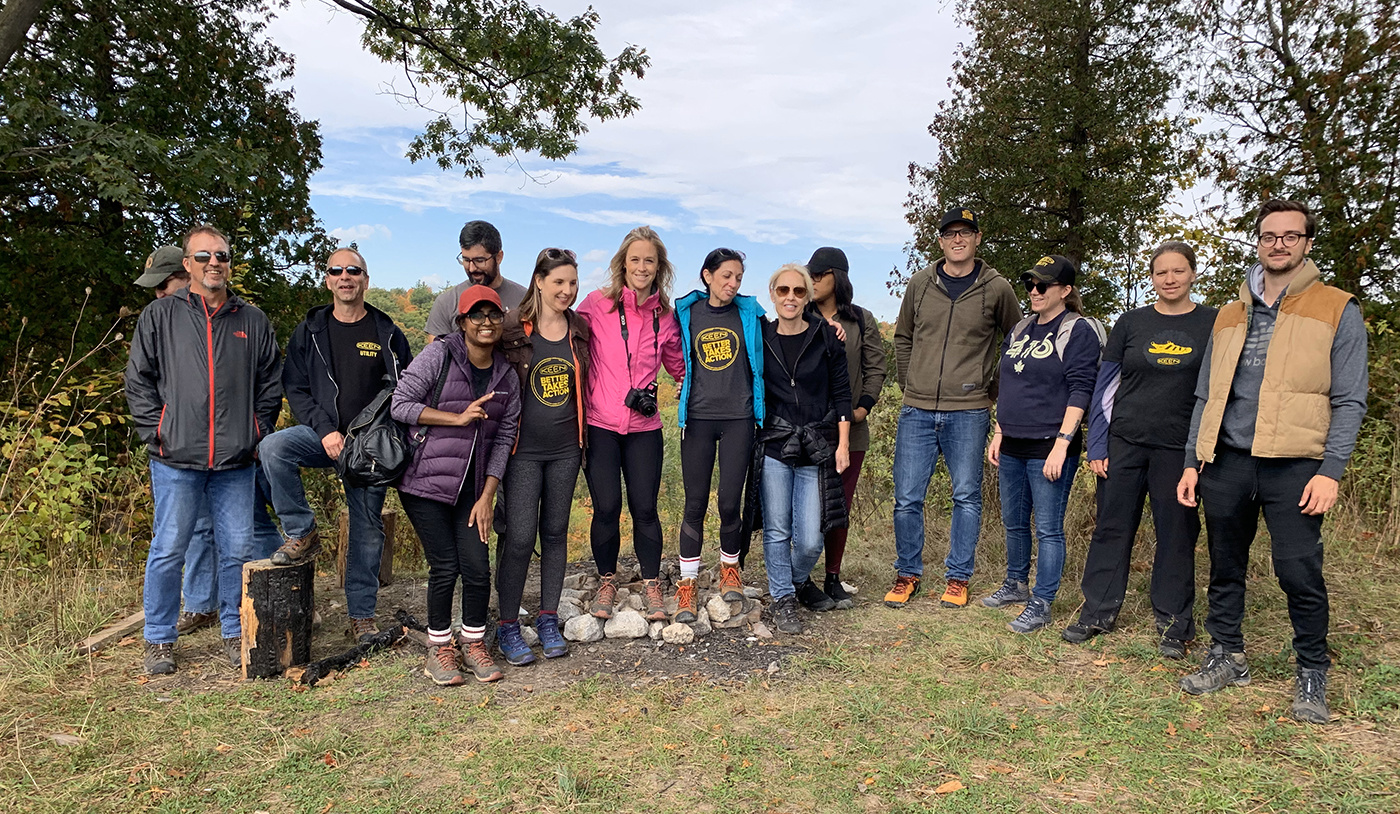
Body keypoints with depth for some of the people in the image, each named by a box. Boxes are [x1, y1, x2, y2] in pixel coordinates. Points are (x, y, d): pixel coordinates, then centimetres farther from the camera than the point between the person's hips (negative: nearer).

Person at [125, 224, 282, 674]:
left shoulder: (252, 320, 10)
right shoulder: (160, 316, 5)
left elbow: (271, 382, 14)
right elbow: (139, 381, 6)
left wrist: (257, 430, 5)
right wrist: (155, 433, -2)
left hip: (236, 461, 2)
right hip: (176, 459, -1)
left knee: (239, 550, 6)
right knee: (168, 550, 5)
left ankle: (236, 633, 21)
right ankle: (159, 639, 21)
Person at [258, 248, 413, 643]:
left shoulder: (387, 333, 4)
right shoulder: (309, 331, 6)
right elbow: (295, 388, 3)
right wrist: (324, 430, -12)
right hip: (324, 436, 1)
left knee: (367, 529, 2)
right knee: (273, 447, -29)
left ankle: (362, 615, 15)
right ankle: (302, 533, -11)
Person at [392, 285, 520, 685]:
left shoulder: (507, 376, 7)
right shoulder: (438, 356, -6)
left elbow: (504, 437, 6)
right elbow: (400, 405, -9)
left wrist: (487, 497, 0)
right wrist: (459, 418, -14)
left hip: (471, 488, 4)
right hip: (425, 481, -3)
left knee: (477, 568, -3)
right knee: (445, 566, -3)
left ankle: (473, 643, 21)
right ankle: (439, 648, 19)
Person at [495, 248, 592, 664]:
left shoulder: (579, 330, 7)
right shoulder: (514, 329, -6)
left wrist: (585, 436, 13)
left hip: (565, 448, 4)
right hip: (525, 448, -4)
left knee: (555, 532, 10)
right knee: (520, 536, -5)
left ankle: (548, 619, 22)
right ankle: (507, 626, 10)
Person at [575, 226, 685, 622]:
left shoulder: (665, 316, 6)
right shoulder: (597, 304, -2)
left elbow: (678, 366, 20)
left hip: (644, 428, 2)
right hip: (599, 424, -1)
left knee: (645, 508, 4)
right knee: (606, 508, 2)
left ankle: (652, 585, 22)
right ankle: (606, 582, 24)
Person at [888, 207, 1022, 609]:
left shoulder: (996, 288, 1)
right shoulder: (920, 284, 7)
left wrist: (994, 389, 8)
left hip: (968, 413, -1)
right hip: (916, 411, 2)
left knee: (967, 497, 7)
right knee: (907, 498, 4)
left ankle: (958, 577, 21)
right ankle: (907, 574, 20)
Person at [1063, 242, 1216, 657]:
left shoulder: (1212, 324, 4)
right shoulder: (1132, 323, 6)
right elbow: (1106, 386, 6)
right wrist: (1096, 447, 1)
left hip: (1180, 447, -1)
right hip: (1124, 443, 1)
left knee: (1177, 534, 6)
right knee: (1112, 526, 5)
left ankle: (1174, 623, 19)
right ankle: (1098, 612, 17)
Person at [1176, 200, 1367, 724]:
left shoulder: (1337, 311, 4)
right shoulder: (1229, 316, 16)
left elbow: (1349, 401, -1)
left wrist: (1330, 470, -10)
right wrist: (1192, 462, 10)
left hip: (1294, 466, -4)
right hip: (1228, 462, 4)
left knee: (1300, 574, -4)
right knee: (1225, 569, 11)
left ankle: (1312, 677, 14)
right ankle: (1227, 657, 25)